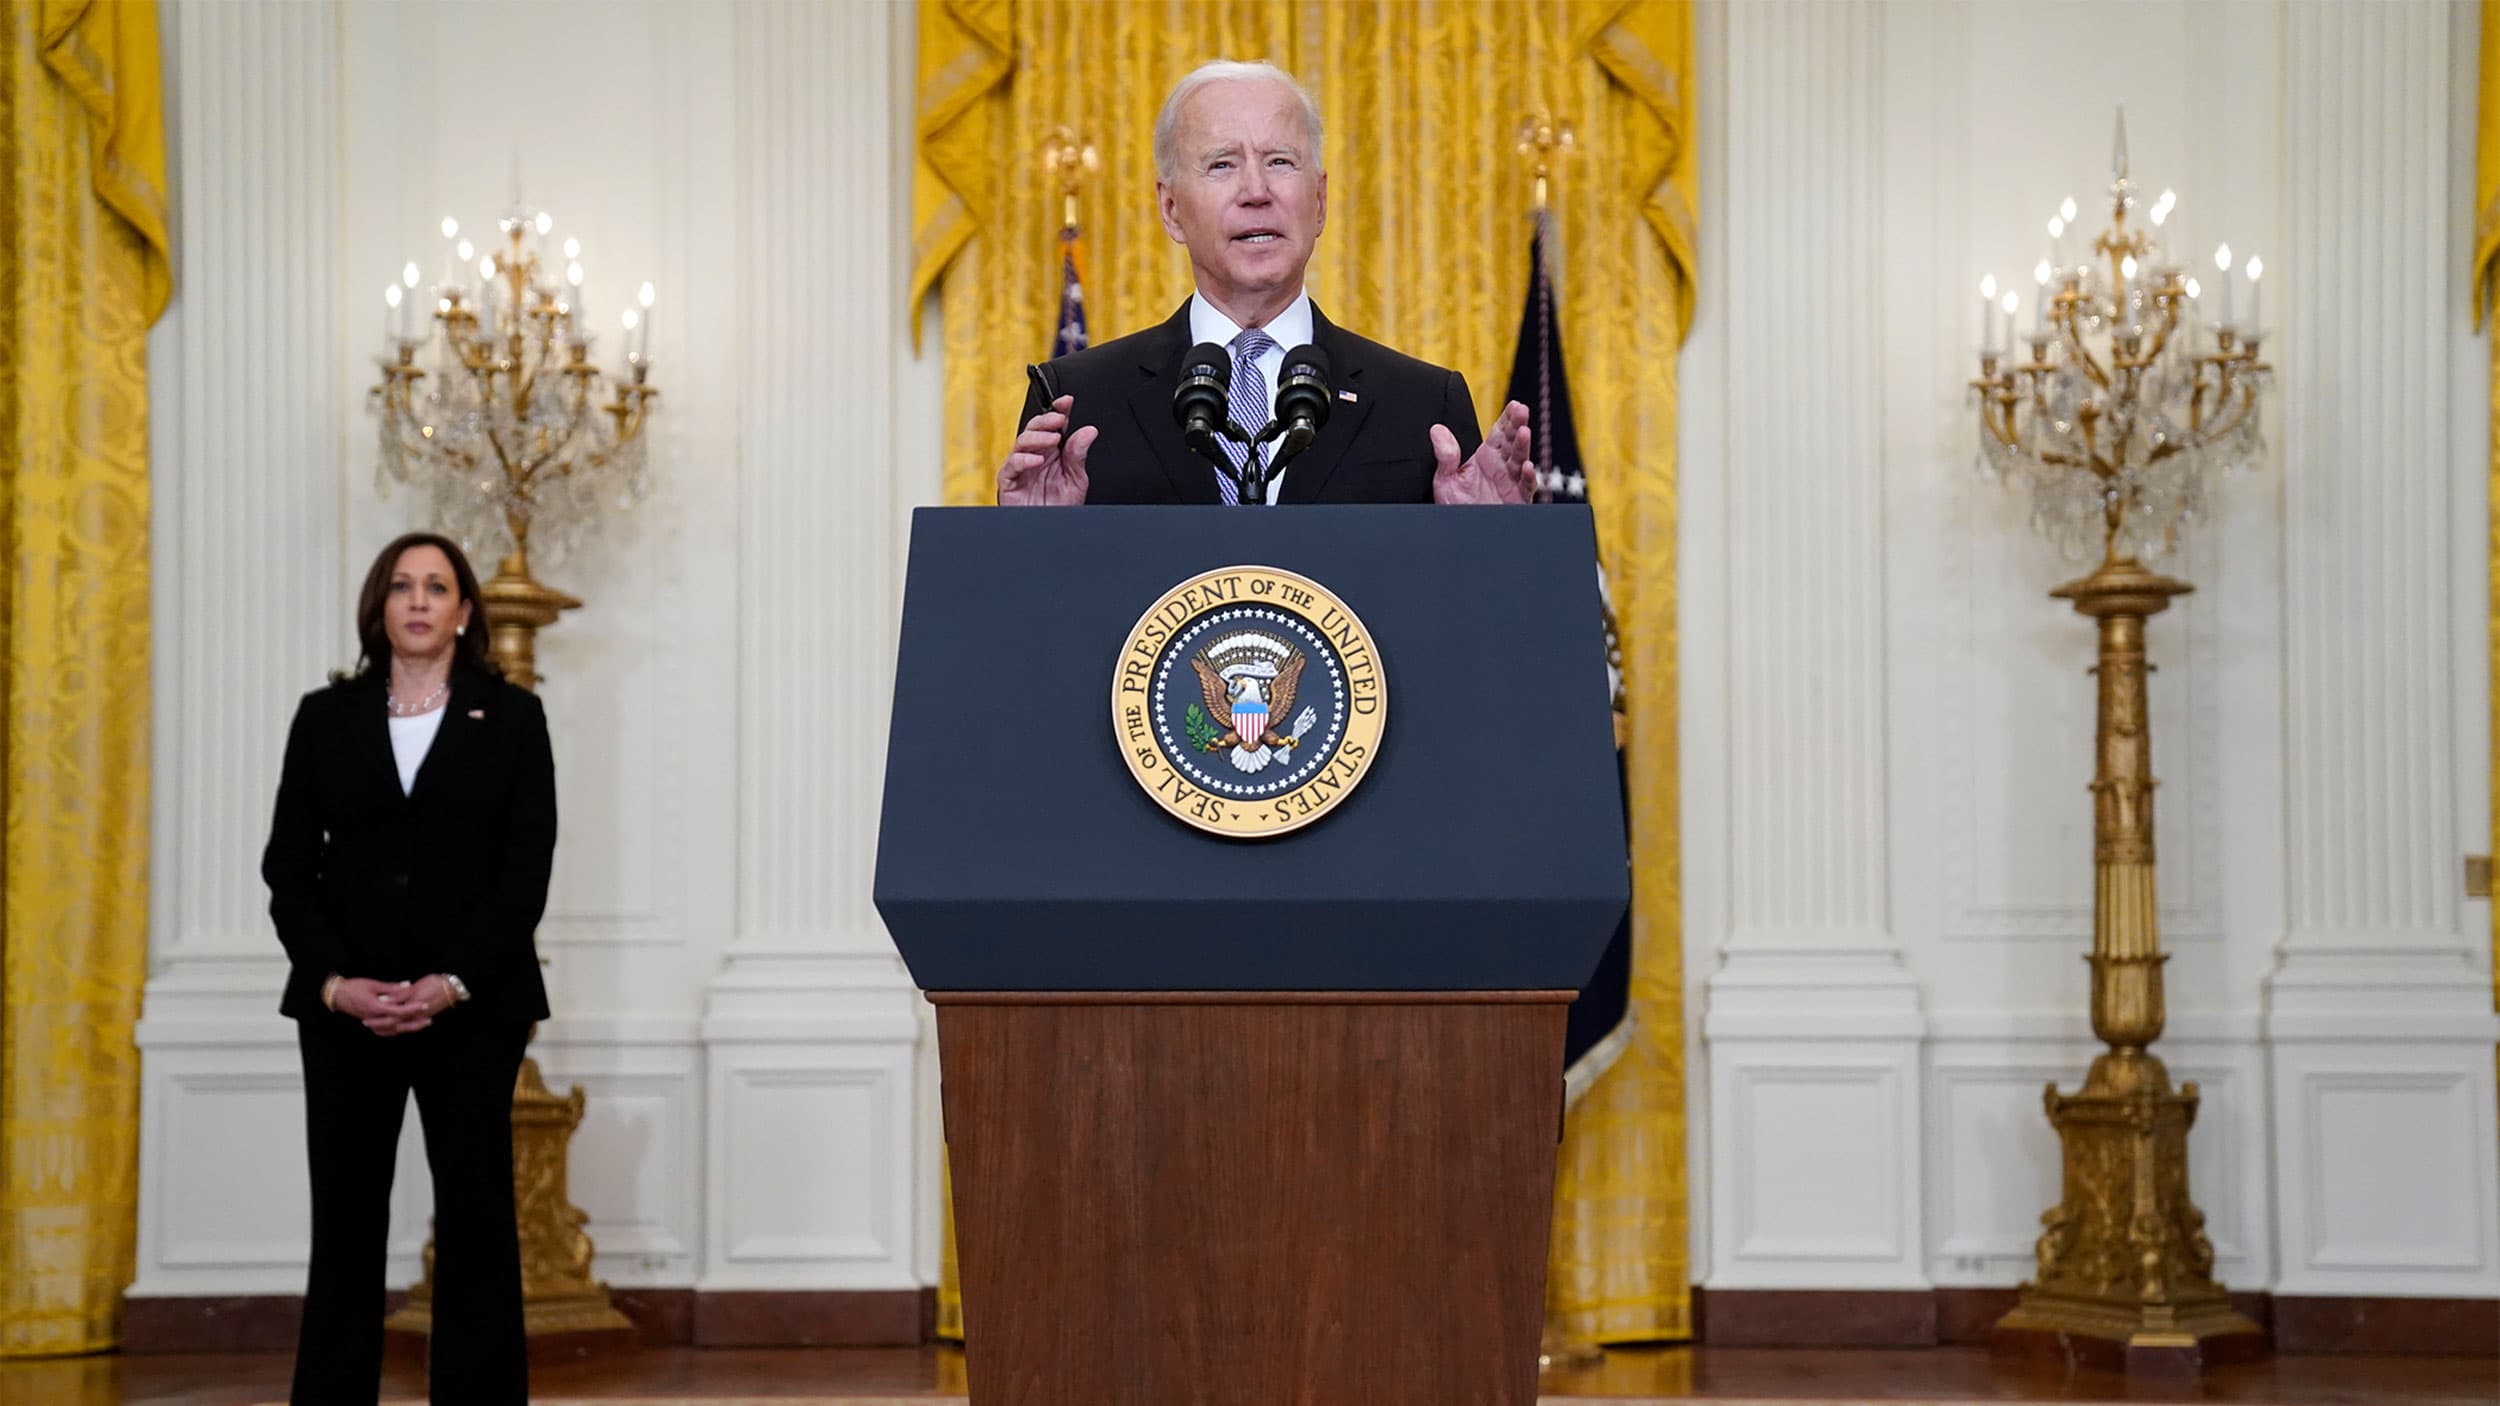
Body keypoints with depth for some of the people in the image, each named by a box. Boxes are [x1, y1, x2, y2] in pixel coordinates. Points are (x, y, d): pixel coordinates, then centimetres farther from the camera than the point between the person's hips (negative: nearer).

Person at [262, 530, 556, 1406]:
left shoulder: (511, 719, 4)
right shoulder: (326, 718, 9)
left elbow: (527, 871, -3)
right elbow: (289, 866, 4)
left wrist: (449, 985, -13)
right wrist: (334, 981, -10)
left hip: (472, 1004, -1)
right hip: (343, 1007, 1)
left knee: (476, 1217, 1)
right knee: (346, 1222, 3)